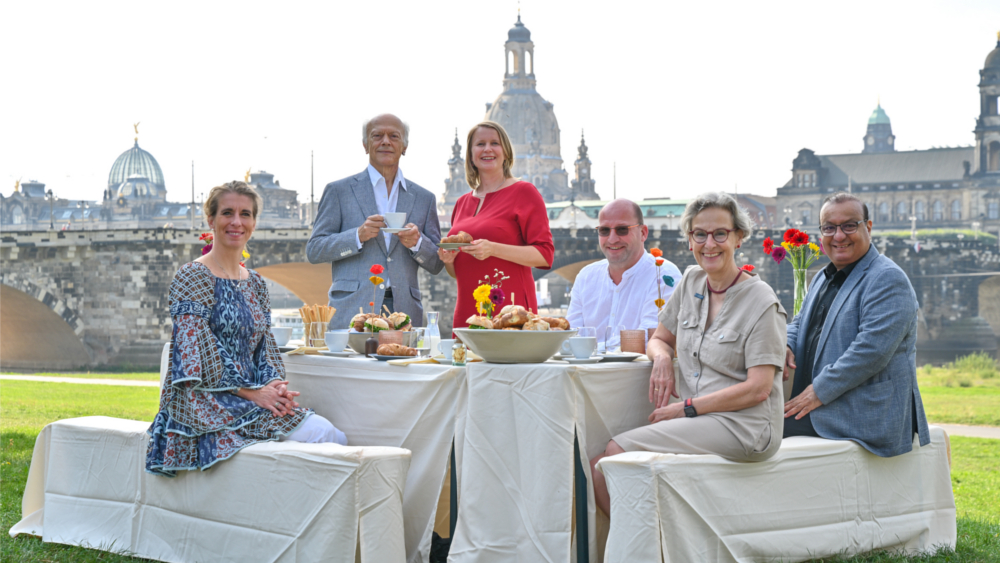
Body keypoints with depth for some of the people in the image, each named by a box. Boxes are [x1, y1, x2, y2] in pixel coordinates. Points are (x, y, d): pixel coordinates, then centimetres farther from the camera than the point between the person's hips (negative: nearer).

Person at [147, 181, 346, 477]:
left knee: (337, 440, -18)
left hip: (250, 394, 7)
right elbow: (197, 356, -13)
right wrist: (251, 392, -17)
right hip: (206, 402, -7)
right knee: (321, 435, -26)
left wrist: (275, 386, -6)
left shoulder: (256, 283, 17)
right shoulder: (191, 278, -5)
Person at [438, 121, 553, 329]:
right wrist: (448, 259, 3)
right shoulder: (463, 203, 17)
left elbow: (545, 255, -8)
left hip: (509, 308, -5)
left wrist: (493, 249, -17)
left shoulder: (524, 192, 0)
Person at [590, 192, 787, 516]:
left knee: (618, 451, -24)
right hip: (696, 422, 7)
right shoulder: (691, 283, 13)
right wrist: (662, 357, -1)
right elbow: (659, 339, 25)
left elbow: (758, 388, -12)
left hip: (743, 425, -7)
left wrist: (687, 407, -14)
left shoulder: (761, 302, -7)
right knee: (596, 470, -16)